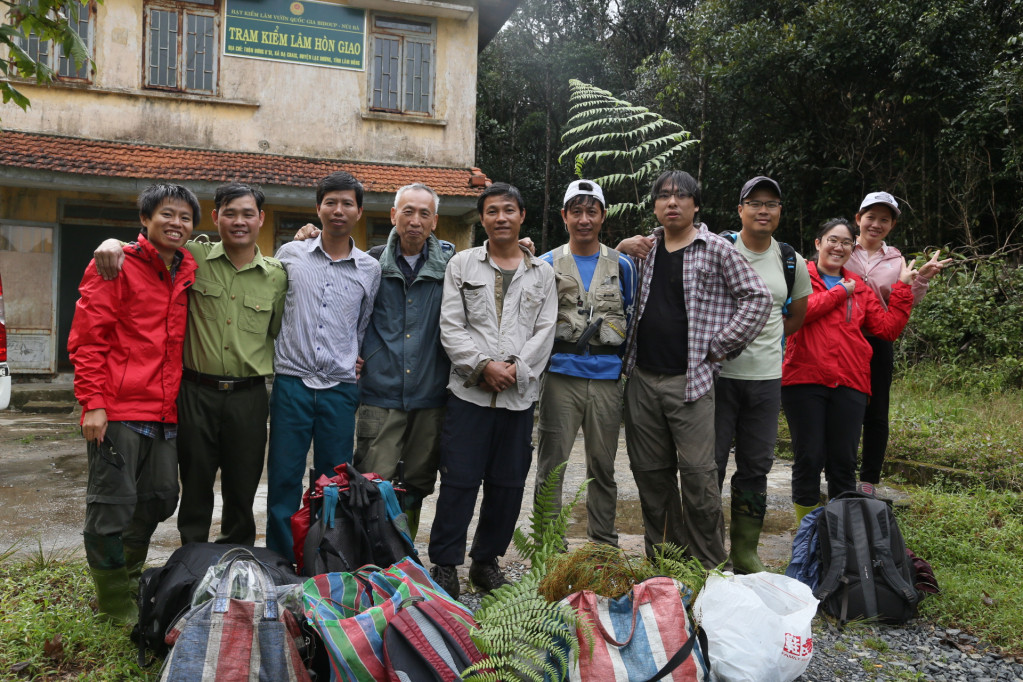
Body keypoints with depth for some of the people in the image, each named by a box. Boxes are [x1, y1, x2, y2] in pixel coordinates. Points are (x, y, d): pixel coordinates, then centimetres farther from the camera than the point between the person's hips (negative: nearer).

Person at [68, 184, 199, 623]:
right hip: (118, 410, -6)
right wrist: (94, 402, -15)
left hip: (165, 414, 6)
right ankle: (114, 600, 18)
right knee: (112, 504, 1)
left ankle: (128, 575, 37)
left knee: (159, 500, 14)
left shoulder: (189, 272, 13)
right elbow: (87, 338, -8)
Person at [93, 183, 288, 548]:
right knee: (195, 487, 11)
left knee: (242, 490, 13)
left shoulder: (277, 275, 4)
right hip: (196, 393, -1)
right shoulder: (193, 257, 0)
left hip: (248, 397, 1)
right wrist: (114, 242, -13)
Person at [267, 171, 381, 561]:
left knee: (334, 484, 7)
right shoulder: (290, 254, 5)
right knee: (283, 478, 2)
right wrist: (284, 346, 11)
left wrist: (354, 360, 10)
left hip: (340, 387, 1)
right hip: (292, 382, 0)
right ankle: (279, 564, 16)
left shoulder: (370, 269, 7)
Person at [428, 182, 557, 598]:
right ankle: (444, 563, 11)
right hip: (469, 391, -2)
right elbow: (451, 327, 0)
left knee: (508, 483, 8)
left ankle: (487, 561, 24)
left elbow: (544, 332, 5)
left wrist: (516, 368, -10)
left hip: (520, 394, 2)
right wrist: (484, 365, -12)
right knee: (459, 480, -2)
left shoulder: (542, 273, 12)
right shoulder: (462, 265, 8)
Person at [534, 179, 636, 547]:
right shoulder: (547, 264, 7)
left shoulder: (622, 264, 11)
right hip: (561, 374, -1)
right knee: (552, 464, -1)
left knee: (603, 467, 11)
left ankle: (604, 545, 23)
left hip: (607, 377, 2)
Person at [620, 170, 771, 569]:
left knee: (697, 473, -7)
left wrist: (719, 346, -6)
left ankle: (708, 564, 7)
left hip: (690, 379, -5)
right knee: (649, 471, 9)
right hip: (642, 378, 5)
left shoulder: (716, 249, -1)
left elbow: (758, 298, -3)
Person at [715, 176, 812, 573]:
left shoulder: (792, 262, 10)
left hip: (767, 377, 4)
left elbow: (797, 317, 22)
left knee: (756, 467, 10)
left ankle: (745, 553, 23)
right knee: (710, 463, -1)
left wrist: (762, 341, 11)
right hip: (719, 373, -4)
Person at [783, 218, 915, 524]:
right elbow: (798, 311, -15)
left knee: (844, 462, 8)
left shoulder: (861, 289, 18)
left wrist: (902, 288, 6)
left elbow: (888, 329, 9)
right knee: (809, 459, 2)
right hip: (804, 379, -4)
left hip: (850, 384, 4)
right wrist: (840, 291, -4)